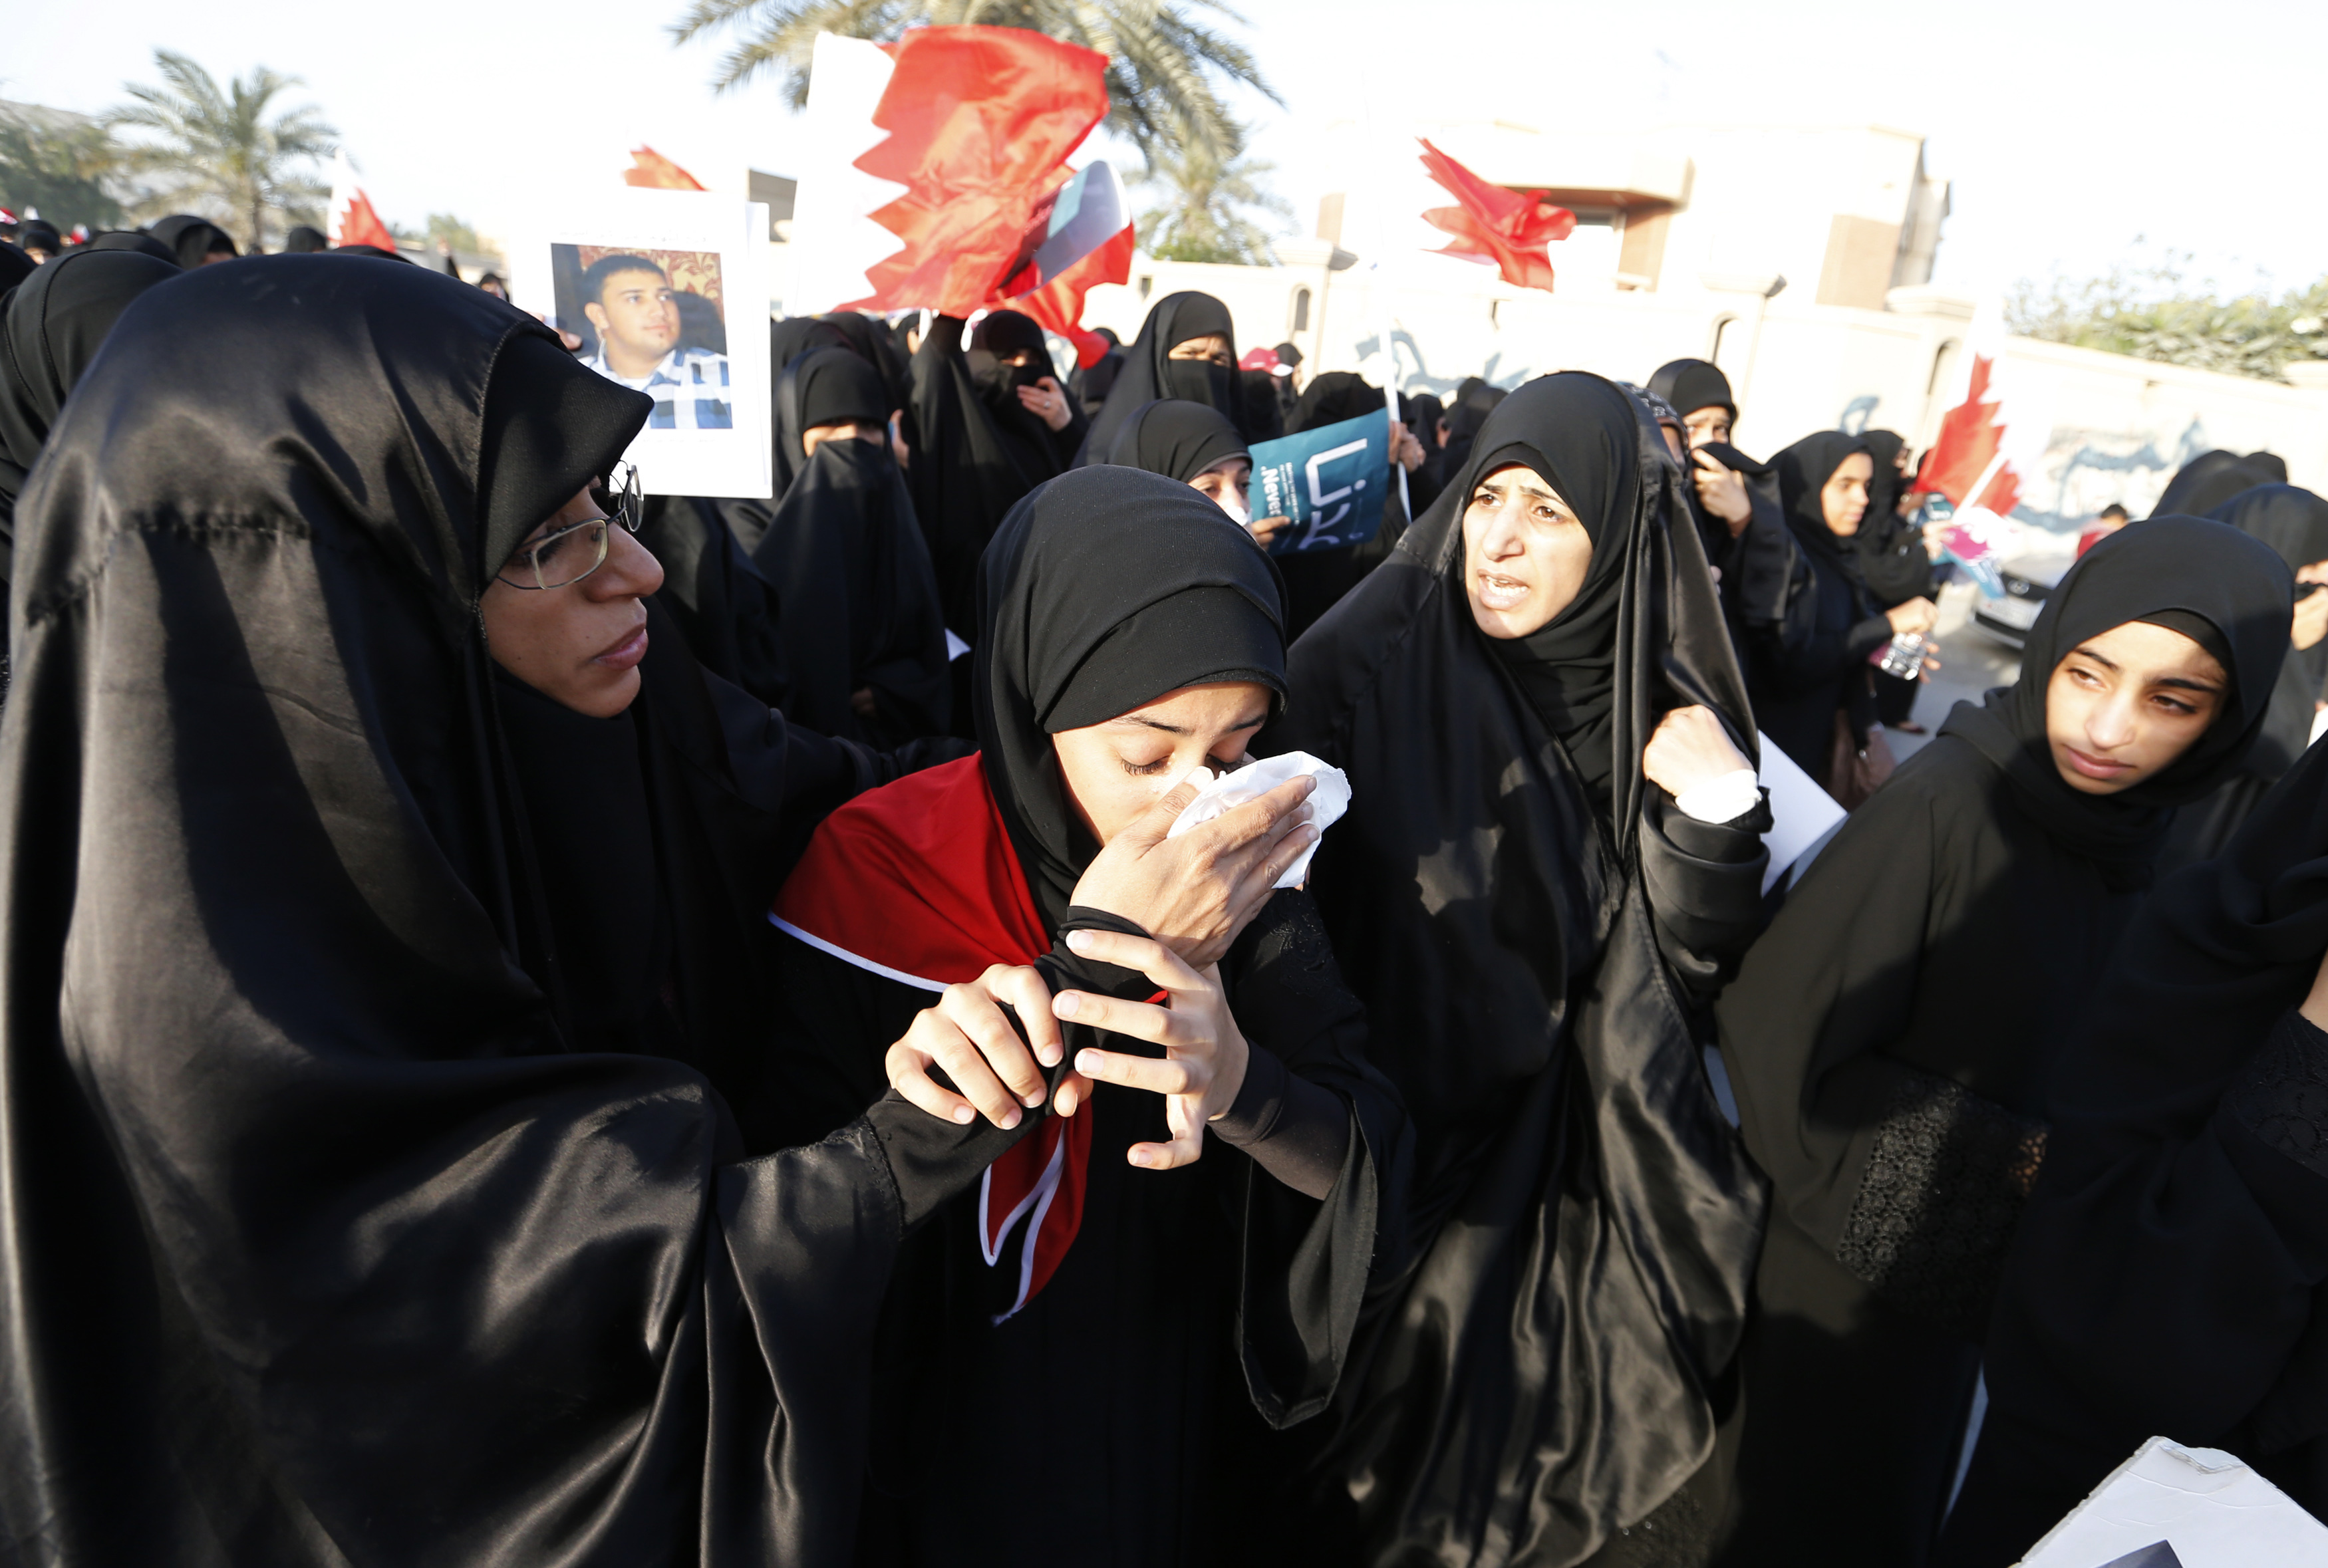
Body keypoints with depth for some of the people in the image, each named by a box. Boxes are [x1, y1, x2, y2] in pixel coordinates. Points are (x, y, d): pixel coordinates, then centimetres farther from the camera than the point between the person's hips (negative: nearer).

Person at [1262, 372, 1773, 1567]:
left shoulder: (1659, 711, -3)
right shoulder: (1368, 665, -14)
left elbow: (1681, 977, -3)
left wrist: (1716, 817, -18)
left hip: (1572, 1179, 3)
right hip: (1384, 1154, -3)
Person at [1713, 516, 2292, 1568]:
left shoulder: (2140, 836, -5)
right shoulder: (1945, 801, -27)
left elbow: (2067, 1065, 8)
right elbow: (1782, 1040, -28)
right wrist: (2011, 1162, -20)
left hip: (1986, 1272, 6)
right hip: (1859, 1263, -6)